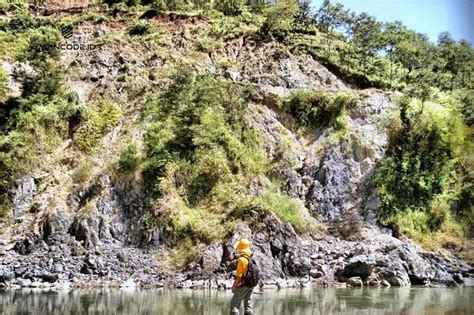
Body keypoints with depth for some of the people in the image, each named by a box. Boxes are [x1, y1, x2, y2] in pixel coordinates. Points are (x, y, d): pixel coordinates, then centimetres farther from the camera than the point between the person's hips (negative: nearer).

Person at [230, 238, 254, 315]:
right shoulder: (251, 258, 3)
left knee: (234, 303, -1)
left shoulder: (242, 259, -20)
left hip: (242, 285, -8)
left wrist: (234, 286, -9)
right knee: (248, 304, 12)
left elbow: (239, 275, -18)